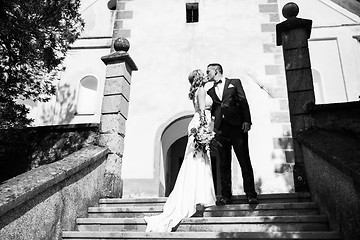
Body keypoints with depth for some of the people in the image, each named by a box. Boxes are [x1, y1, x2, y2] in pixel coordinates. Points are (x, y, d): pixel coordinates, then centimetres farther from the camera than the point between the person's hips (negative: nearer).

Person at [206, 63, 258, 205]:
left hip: (236, 127, -3)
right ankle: (226, 196, 7)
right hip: (220, 130, 3)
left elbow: (243, 102, 2)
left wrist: (246, 121, -9)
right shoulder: (210, 91, 20)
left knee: (245, 162, -4)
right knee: (224, 165, 2)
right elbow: (211, 111, 18)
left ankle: (251, 195, 1)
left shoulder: (234, 83, 11)